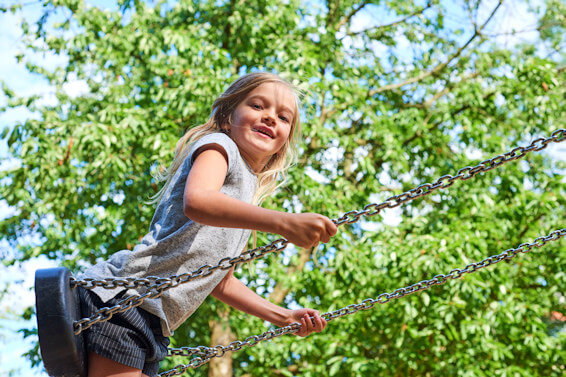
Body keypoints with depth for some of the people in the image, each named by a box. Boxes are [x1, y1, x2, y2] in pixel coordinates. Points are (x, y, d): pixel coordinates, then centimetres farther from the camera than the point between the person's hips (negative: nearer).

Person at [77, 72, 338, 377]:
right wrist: (282, 222, -36)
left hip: (154, 326, 9)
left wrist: (281, 316, 21)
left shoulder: (249, 199, 26)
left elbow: (220, 280, 30)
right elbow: (196, 201, -24)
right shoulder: (218, 145, 1)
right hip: (123, 298, -9)